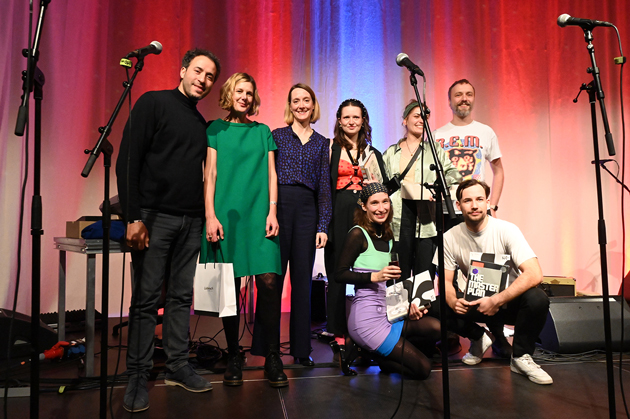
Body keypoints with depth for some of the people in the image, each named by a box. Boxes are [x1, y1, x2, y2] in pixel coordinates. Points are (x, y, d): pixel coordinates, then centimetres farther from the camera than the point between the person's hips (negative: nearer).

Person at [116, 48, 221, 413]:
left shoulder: (201, 124, 17)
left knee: (182, 297, 10)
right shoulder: (153, 103, -1)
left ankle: (178, 366, 21)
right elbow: (128, 161, -8)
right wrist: (133, 217, -15)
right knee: (146, 299, -1)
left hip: (190, 221, 6)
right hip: (154, 217, -5)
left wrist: (204, 217, 8)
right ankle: (138, 376, 11)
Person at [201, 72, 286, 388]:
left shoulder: (263, 131, 16)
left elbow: (271, 174, 12)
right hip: (226, 215, -1)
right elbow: (210, 174, 4)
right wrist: (210, 216, -5)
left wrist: (272, 211, 1)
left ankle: (272, 357, 0)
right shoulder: (216, 130, 10)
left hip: (259, 215, 1)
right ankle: (234, 357, 13)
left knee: (268, 281, -9)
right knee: (230, 287, 1)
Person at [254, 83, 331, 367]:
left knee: (303, 279, 5)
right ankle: (263, 346, 11)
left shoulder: (321, 143, 15)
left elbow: (324, 186, 10)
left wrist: (323, 226, 2)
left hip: (308, 209, 2)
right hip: (279, 205, -2)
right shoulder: (276, 136, 8)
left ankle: (301, 348, 14)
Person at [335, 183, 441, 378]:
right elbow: (339, 274, -13)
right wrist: (374, 276, -24)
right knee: (423, 368, -9)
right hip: (367, 317, -8)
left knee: (436, 327, -12)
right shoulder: (358, 233, -9)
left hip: (389, 313, 8)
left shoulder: (387, 235, 14)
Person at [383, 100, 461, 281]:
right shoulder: (391, 153, 15)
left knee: (425, 275, -4)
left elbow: (453, 174, 4)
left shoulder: (434, 151, 14)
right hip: (400, 215, 1)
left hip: (426, 217, 0)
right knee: (400, 275, 3)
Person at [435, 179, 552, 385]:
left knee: (537, 298, -34)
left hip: (509, 301, -2)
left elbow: (534, 274, -28)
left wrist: (497, 300, -34)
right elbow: (446, 280, -5)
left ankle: (521, 357, -7)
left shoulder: (506, 230, -19)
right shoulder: (450, 238, -10)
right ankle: (479, 337, 8)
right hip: (476, 302, 2)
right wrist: (453, 302, -27)